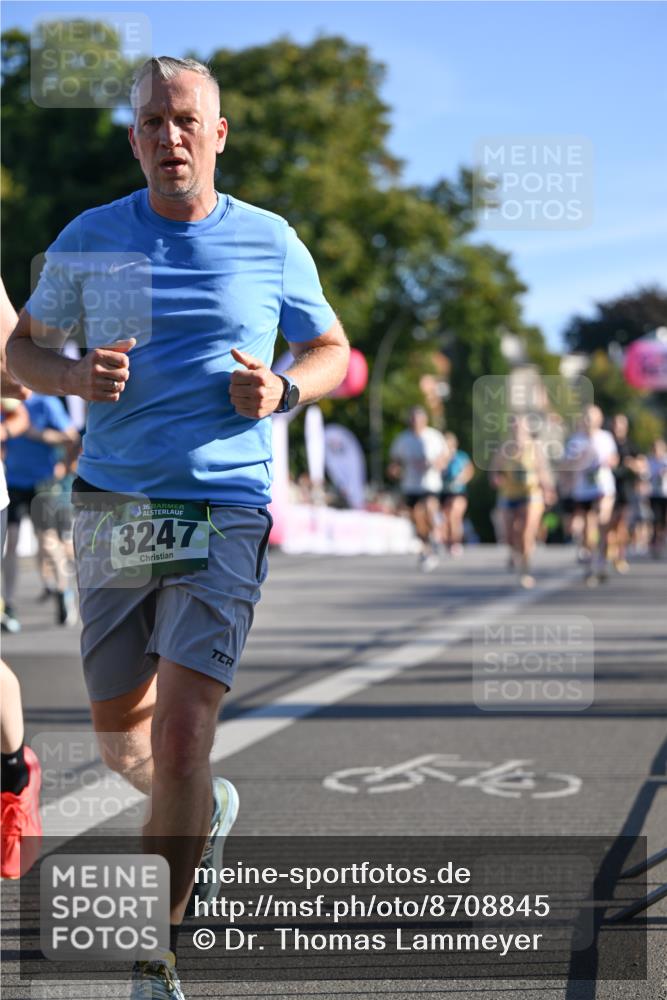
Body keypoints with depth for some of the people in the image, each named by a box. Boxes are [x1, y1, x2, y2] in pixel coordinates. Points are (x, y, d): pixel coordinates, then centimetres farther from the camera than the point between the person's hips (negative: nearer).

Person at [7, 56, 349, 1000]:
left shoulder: (271, 244, 2)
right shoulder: (88, 240, 4)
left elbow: (332, 349, 15)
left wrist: (283, 391, -7)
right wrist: (77, 377, -8)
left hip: (225, 515, -2)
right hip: (111, 507, 3)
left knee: (182, 739, -13)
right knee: (121, 736, 11)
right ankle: (209, 810, 46)